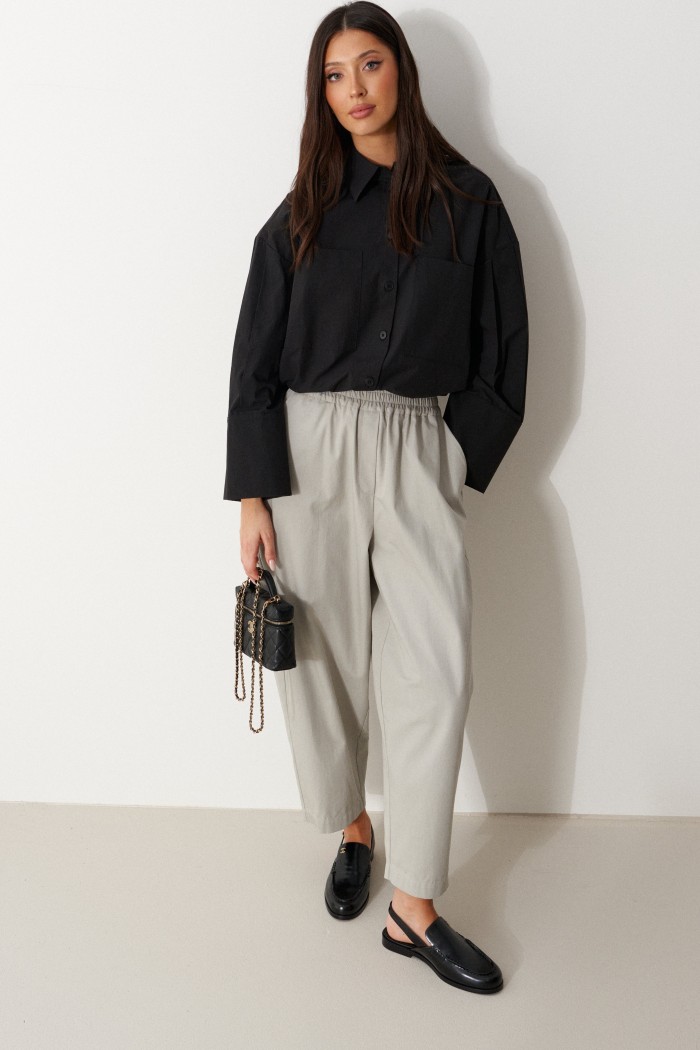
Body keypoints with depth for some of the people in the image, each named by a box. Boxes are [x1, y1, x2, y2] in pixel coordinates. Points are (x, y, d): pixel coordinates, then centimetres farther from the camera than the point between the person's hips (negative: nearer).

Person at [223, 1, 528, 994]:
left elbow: (503, 348, 7)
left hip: (418, 453, 0)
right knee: (323, 659, 7)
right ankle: (353, 830, 33)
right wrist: (252, 495, -4)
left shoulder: (467, 201, 5)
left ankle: (413, 907, 4)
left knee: (438, 670, -8)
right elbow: (255, 359, 3)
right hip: (308, 451, 1)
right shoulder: (302, 214, 7)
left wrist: (463, 459, 1)